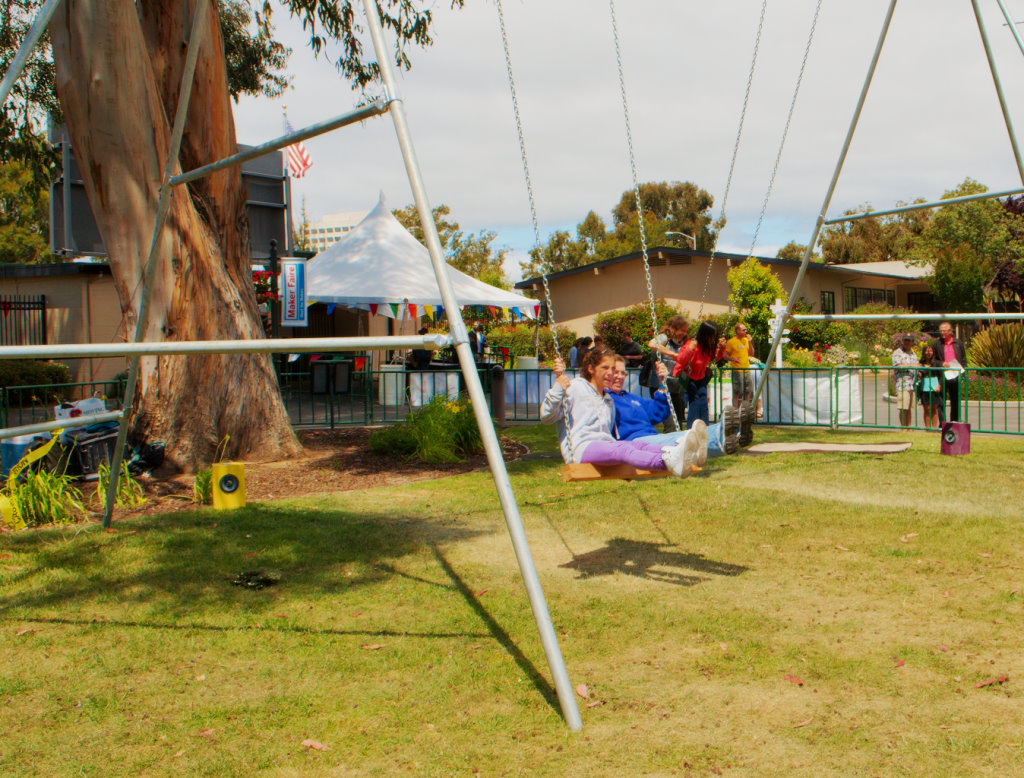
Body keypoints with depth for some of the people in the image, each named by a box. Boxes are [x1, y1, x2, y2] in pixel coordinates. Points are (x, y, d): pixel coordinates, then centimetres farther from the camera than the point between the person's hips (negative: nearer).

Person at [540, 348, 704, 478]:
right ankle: (668, 462, -65)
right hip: (580, 449, -6)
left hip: (606, 445, 7)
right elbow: (546, 416, -3)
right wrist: (558, 387, -16)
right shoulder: (575, 388, 8)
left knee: (638, 445, -27)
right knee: (623, 449, -37)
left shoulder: (609, 401, 32)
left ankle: (673, 453, -58)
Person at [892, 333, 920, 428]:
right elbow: (897, 366, -13)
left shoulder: (913, 354, 21)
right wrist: (911, 365, -20)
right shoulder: (897, 353, 0)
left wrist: (918, 372, 8)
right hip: (902, 385, -6)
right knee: (903, 408, -8)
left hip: (913, 385, 6)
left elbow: (916, 366, 30)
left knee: (910, 408, 8)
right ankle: (903, 428, -3)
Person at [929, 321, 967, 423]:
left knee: (955, 401, 8)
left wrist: (961, 373, 0)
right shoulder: (936, 343, 2)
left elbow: (964, 359, 12)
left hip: (955, 376, 2)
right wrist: (941, 364, -12)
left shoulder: (958, 342, 7)